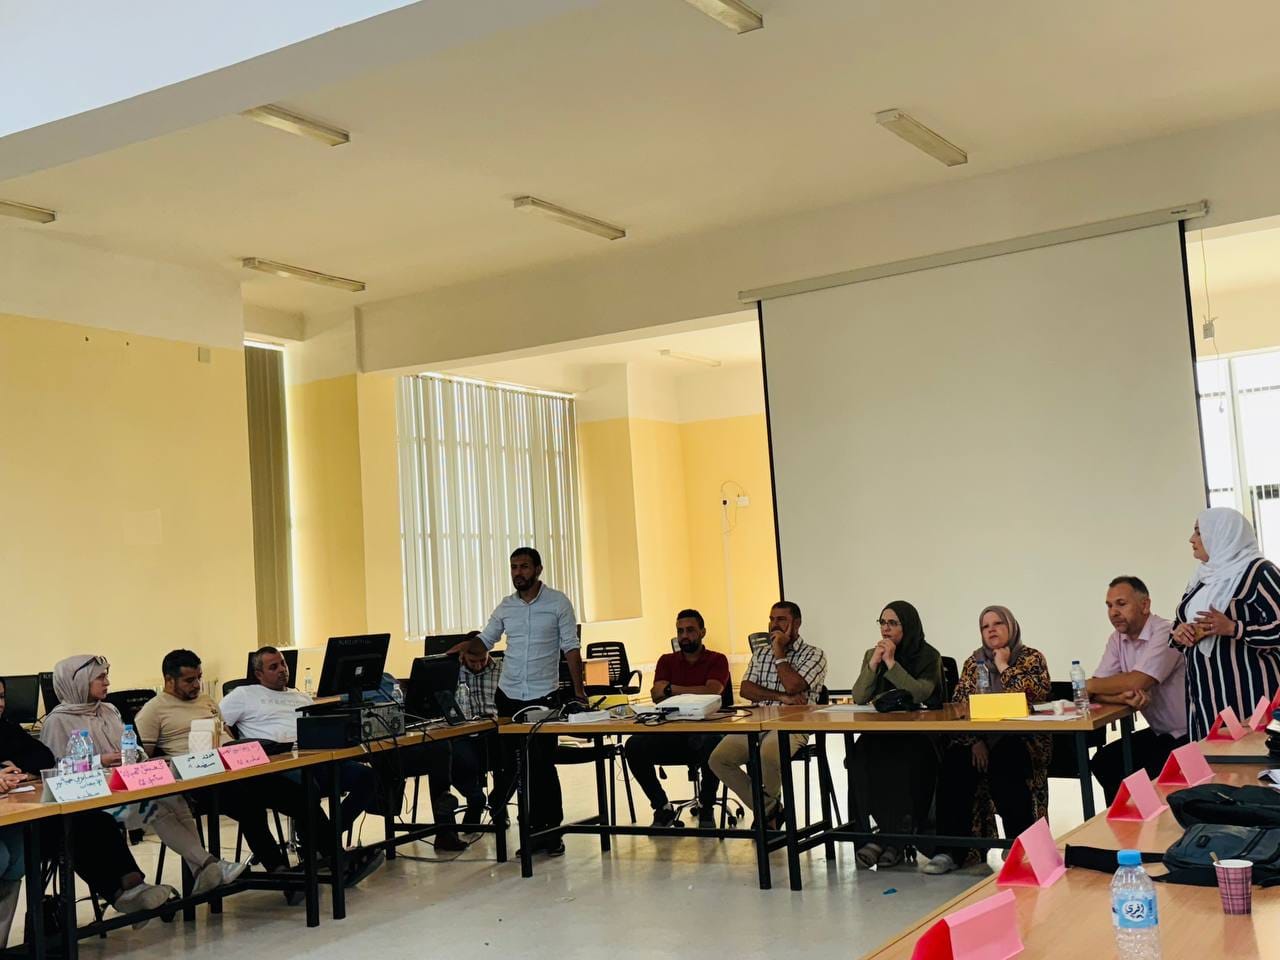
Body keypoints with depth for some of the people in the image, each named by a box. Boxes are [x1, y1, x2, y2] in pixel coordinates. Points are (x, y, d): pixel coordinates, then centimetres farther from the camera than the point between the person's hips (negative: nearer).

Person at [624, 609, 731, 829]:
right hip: (671, 731, 3)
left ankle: (706, 807, -13)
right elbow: (657, 696, 2)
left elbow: (712, 692, -10)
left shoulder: (717, 660, 9)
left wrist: (671, 690, -8)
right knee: (634, 746, -25)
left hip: (705, 729, -3)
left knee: (712, 743, -39)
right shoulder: (667, 661, 18)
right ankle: (662, 807, -7)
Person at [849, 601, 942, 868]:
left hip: (920, 733, -3)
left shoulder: (929, 656, 1)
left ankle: (891, 836, -23)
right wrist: (874, 664, -8)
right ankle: (893, 834, -23)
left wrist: (892, 663, -15)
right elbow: (859, 698, 3)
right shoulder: (871, 655, 13)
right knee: (862, 754, -30)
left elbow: (919, 694, -16)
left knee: (898, 760, -35)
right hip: (881, 733, 3)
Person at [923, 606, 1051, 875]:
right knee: (954, 762, -27)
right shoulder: (974, 661, 15)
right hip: (979, 738, 3)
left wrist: (1004, 668, -9)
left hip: (1020, 739, -3)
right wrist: (975, 740, -10)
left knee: (1003, 765, -36)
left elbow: (1037, 694, -15)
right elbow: (959, 704, 5)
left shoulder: (1032, 658, 5)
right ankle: (950, 850, -25)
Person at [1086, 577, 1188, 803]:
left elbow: (1136, 681, -29)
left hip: (1188, 734, -8)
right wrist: (1123, 697, -28)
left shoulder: (1166, 633, -20)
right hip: (1158, 733, 8)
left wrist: (1086, 686, -17)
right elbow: (1098, 689, -5)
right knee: (1102, 761, -2)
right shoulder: (1117, 639, 3)